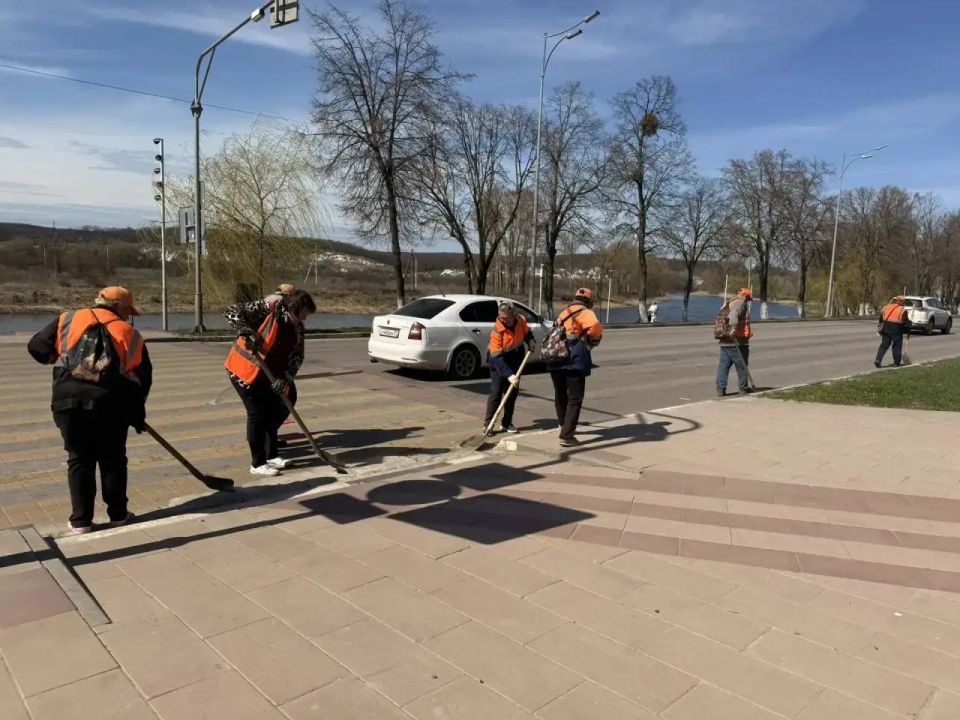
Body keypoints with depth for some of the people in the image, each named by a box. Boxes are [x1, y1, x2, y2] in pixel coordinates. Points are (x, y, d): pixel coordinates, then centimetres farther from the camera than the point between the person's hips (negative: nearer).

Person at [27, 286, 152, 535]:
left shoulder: (68, 320, 12)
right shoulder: (130, 334, 10)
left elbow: (37, 347, 10)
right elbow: (144, 378, 11)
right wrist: (137, 413, 23)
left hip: (69, 400, 1)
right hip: (111, 403, -1)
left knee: (79, 460, 13)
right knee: (113, 460, 14)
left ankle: (80, 521, 17)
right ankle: (118, 515, 23)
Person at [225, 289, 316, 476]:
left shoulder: (297, 328, 0)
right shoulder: (268, 309, -20)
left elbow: (297, 356, -3)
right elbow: (232, 312, -22)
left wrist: (285, 378, -17)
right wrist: (247, 332, -35)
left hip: (266, 373, 8)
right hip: (243, 368, -8)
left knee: (275, 409, 12)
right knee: (258, 413, -6)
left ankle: (270, 455, 28)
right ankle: (257, 464, 6)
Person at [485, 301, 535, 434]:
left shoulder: (521, 321, -14)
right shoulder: (497, 331, -28)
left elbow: (527, 333, 11)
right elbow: (497, 357, -31)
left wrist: (531, 342, -11)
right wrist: (509, 375, -39)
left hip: (516, 361, 5)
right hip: (499, 361, -5)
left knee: (513, 392, 8)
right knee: (496, 392, -11)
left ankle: (506, 423, 18)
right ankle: (488, 424, -5)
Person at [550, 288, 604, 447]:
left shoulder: (564, 313, 21)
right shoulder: (585, 313, -3)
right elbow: (596, 325, -24)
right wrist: (593, 340, -7)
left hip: (557, 361, 7)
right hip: (574, 362, -7)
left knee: (560, 396, 21)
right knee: (574, 399, 0)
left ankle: (565, 426, 41)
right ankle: (566, 436, -4)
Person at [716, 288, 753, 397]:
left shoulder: (726, 305, 20)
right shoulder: (741, 304, -6)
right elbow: (734, 314, -25)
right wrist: (733, 327, -36)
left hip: (724, 341, 8)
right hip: (737, 341, -7)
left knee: (723, 365, 6)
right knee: (742, 366, 5)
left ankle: (720, 389, 2)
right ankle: (743, 389, 15)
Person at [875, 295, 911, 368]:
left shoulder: (885, 307, 9)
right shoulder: (902, 310, -3)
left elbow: (881, 319, 13)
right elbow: (906, 322, -2)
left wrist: (881, 328, 21)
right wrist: (907, 330, 13)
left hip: (886, 329, 3)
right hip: (897, 330, -3)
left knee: (884, 345, 7)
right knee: (897, 346, 8)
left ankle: (878, 360, -6)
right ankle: (896, 363, 12)